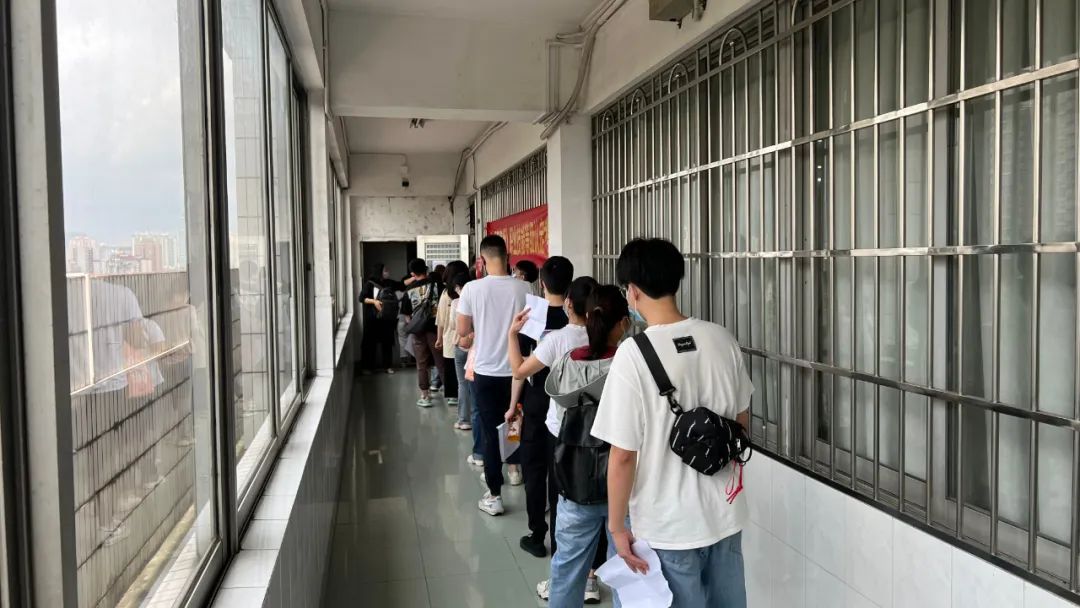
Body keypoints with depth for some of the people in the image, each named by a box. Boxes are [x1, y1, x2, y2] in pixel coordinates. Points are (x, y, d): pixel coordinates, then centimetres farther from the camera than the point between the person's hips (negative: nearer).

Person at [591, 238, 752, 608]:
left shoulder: (633, 355, -21)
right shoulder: (722, 339, -5)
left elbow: (623, 455, -18)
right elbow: (743, 421, 8)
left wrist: (617, 526, -6)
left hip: (668, 526, -5)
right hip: (726, 512, 5)